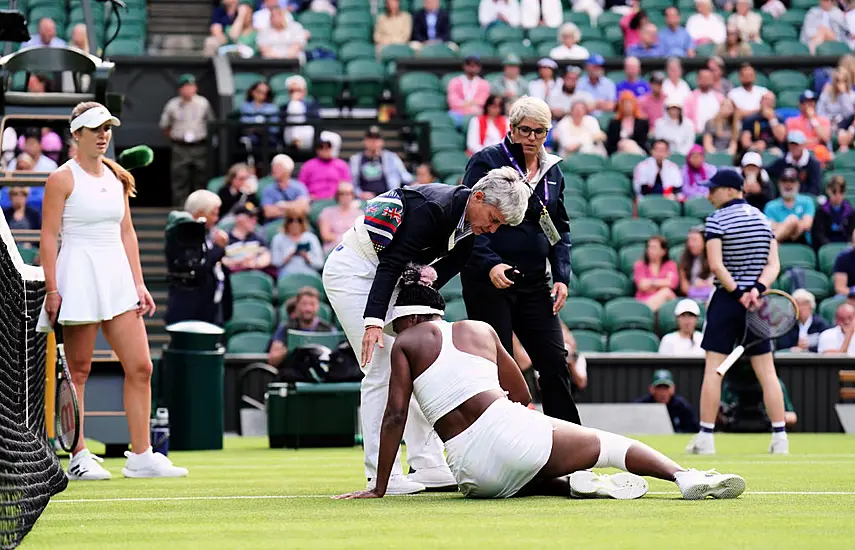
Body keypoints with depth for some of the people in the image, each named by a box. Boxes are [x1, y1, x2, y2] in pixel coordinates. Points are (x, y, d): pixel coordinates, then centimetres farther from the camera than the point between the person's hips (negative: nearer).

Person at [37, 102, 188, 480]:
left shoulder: (117, 178, 14)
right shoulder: (62, 179, -5)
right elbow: (49, 236, -8)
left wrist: (138, 282, 11)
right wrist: (52, 289, -14)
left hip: (117, 277, 6)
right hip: (78, 276, -6)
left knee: (140, 367, 1)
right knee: (78, 370, -1)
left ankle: (141, 456, 5)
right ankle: (79, 458, 5)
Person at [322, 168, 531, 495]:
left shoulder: (468, 229, 0)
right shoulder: (433, 208, -27)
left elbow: (446, 269, 4)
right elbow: (391, 263, -30)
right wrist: (374, 322, -35)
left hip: (386, 280, 10)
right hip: (352, 270, -10)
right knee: (382, 368, -13)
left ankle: (428, 466, 9)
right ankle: (381, 475, -9)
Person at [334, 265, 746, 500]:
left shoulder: (406, 343, 11)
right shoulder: (480, 330, 20)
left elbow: (395, 416, 3)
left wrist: (379, 488, 6)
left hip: (472, 472, -1)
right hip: (511, 431, 1)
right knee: (611, 445, 12)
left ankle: (574, 484, 0)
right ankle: (685, 477, -15)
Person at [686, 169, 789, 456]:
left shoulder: (717, 219, -8)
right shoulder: (762, 218, 8)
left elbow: (716, 265, -17)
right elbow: (773, 265, 1)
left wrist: (737, 292, -14)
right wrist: (756, 290, -11)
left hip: (726, 300, -4)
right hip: (757, 303, 4)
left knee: (713, 370, -1)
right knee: (766, 371, 5)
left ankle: (705, 437, -1)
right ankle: (780, 437, 3)